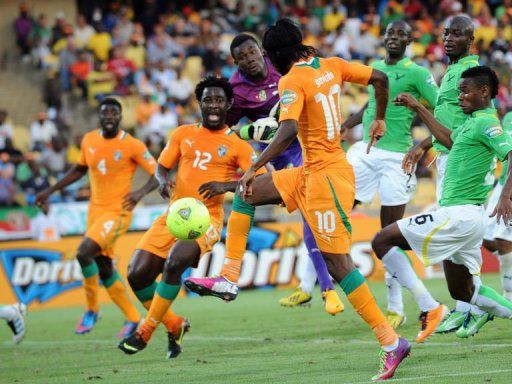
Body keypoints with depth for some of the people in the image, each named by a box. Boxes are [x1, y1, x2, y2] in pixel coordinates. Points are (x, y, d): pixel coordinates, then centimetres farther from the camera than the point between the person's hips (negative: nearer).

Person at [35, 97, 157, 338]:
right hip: (95, 210, 7)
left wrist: (141, 192, -30)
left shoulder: (132, 146, -12)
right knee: (104, 268, 8)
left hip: (117, 212, -7)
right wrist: (50, 191, 18)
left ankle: (92, 308, -3)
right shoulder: (89, 141, 5)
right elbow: (80, 169, 21)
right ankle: (132, 318, 20)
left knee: (83, 253, -22)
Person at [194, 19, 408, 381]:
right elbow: (380, 78, 10)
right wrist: (379, 120, 23)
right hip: (312, 171, 9)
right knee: (246, 193, 14)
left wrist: (256, 167, -27)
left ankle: (391, 341, -7)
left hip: (325, 176, -9)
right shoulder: (331, 65, 6)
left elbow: (288, 130, -29)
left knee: (339, 263, -7)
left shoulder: (292, 81, -15)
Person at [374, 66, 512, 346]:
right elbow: (450, 140, 35)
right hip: (465, 216, 10)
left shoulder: (485, 123, -13)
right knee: (462, 292, 19)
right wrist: (418, 108, 35)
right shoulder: (473, 121, 16)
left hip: (459, 215, -10)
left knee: (382, 241, -9)